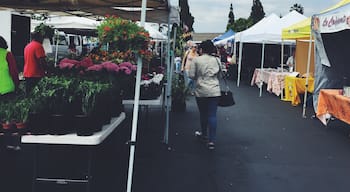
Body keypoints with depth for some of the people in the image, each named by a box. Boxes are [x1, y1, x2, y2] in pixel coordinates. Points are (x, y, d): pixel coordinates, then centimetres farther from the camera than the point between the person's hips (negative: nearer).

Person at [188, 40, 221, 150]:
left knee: (203, 114, 17)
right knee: (212, 115, 0)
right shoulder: (217, 60, 3)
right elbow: (220, 74, 10)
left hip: (201, 91, -1)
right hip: (214, 91, 1)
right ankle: (212, 140, -4)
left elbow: (191, 75, -6)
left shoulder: (196, 60, -5)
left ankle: (204, 134, 35)